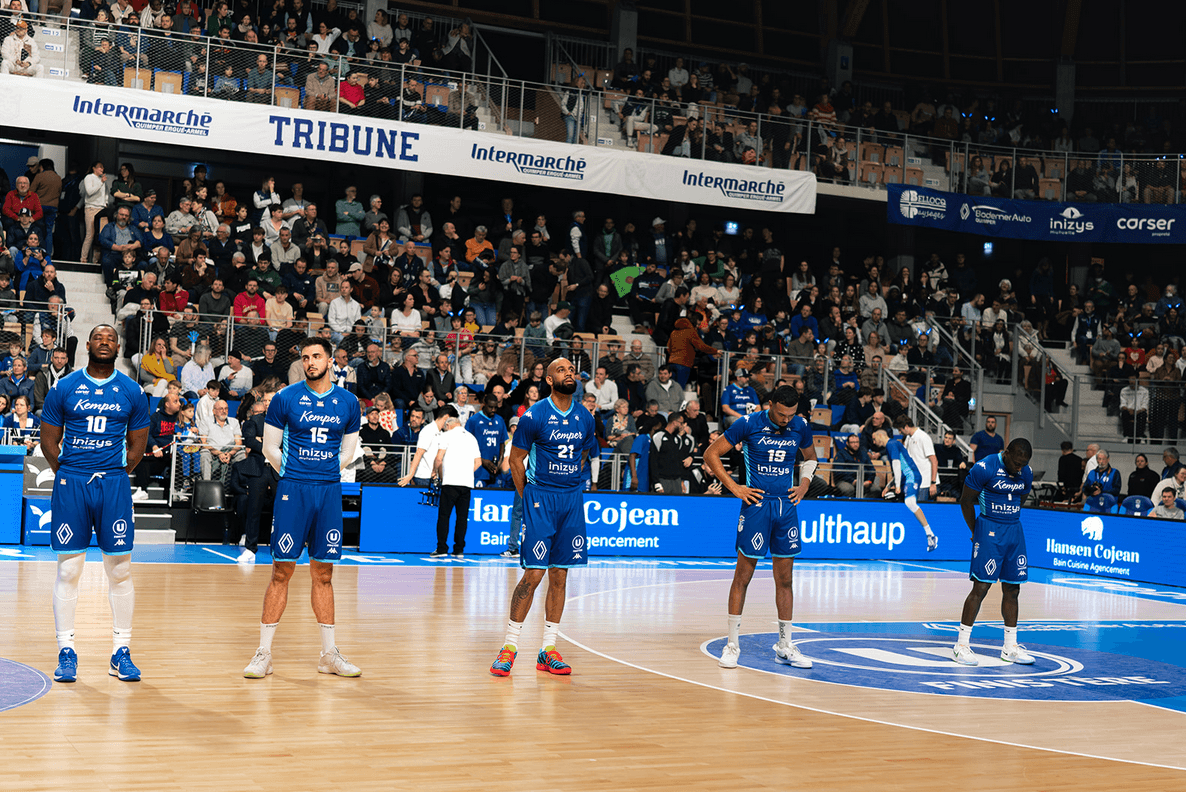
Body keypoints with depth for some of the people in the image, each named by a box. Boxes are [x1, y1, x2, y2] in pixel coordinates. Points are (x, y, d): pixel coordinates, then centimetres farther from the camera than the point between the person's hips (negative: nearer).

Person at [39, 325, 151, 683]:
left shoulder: (132, 392, 6)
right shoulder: (64, 388, 4)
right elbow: (48, 440, 8)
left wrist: (117, 475, 4)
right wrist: (65, 474, 1)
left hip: (114, 482, 1)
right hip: (70, 482, 0)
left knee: (120, 570, 1)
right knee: (68, 569, 0)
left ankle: (121, 651, 9)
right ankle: (66, 650, 8)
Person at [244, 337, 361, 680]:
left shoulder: (348, 402, 7)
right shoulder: (285, 398, -1)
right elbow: (270, 448, 5)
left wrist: (325, 475, 7)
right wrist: (293, 476, 5)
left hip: (329, 491, 2)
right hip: (292, 490, -2)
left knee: (323, 574, 7)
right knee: (282, 571, -3)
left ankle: (329, 654, 14)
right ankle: (263, 653, 4)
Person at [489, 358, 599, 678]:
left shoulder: (584, 417, 7)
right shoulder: (534, 416, -8)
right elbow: (515, 459, -1)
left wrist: (570, 488, 14)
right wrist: (528, 497, 0)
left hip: (572, 499, 5)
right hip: (539, 498, -5)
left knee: (559, 575, 6)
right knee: (533, 574, -9)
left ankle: (548, 651, 12)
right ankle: (509, 646, 2)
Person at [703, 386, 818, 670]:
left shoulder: (800, 426, 4)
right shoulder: (749, 424, -9)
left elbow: (810, 457, 24)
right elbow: (711, 454, -3)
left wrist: (804, 484, 7)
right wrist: (734, 487, -8)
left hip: (787, 506, 4)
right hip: (756, 504, -4)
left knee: (785, 579, 8)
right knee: (743, 576, -2)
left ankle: (785, 646, 17)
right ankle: (732, 644, 6)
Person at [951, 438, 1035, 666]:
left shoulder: (1026, 473, 4)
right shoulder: (984, 468, -14)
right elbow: (966, 501, -6)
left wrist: (1009, 525, 15)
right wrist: (977, 532, -1)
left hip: (1014, 530, 6)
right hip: (989, 530, -6)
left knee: (1012, 589, 8)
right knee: (981, 586, -9)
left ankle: (1010, 647, 15)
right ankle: (962, 645, -2)